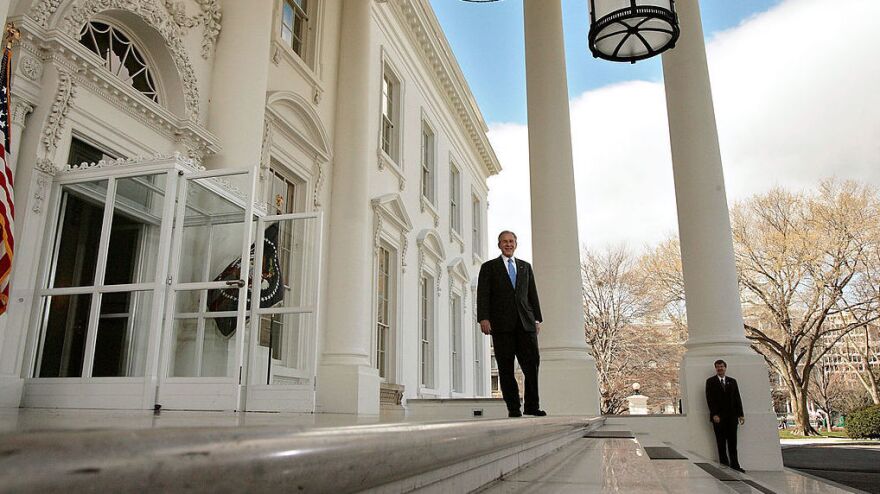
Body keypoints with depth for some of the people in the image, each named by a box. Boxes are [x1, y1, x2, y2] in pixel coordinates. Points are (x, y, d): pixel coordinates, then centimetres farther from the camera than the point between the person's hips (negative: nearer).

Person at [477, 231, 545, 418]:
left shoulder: (526, 267, 20)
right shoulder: (489, 267, 10)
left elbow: (533, 294, 18)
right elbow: (483, 294, 1)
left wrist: (537, 319, 9)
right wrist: (483, 318, -12)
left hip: (525, 322, 3)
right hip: (502, 324, -2)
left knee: (532, 363, -5)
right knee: (506, 368, -1)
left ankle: (532, 406, 6)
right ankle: (513, 408, 4)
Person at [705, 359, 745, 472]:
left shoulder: (732, 381, 14)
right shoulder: (710, 381, 3)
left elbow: (737, 398, 11)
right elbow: (710, 399, -4)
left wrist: (741, 414, 3)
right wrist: (714, 414, -12)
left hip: (732, 416, 3)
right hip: (718, 416, -3)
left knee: (732, 442, 3)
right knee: (721, 443, -1)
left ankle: (735, 465, 6)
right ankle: (724, 465, 0)